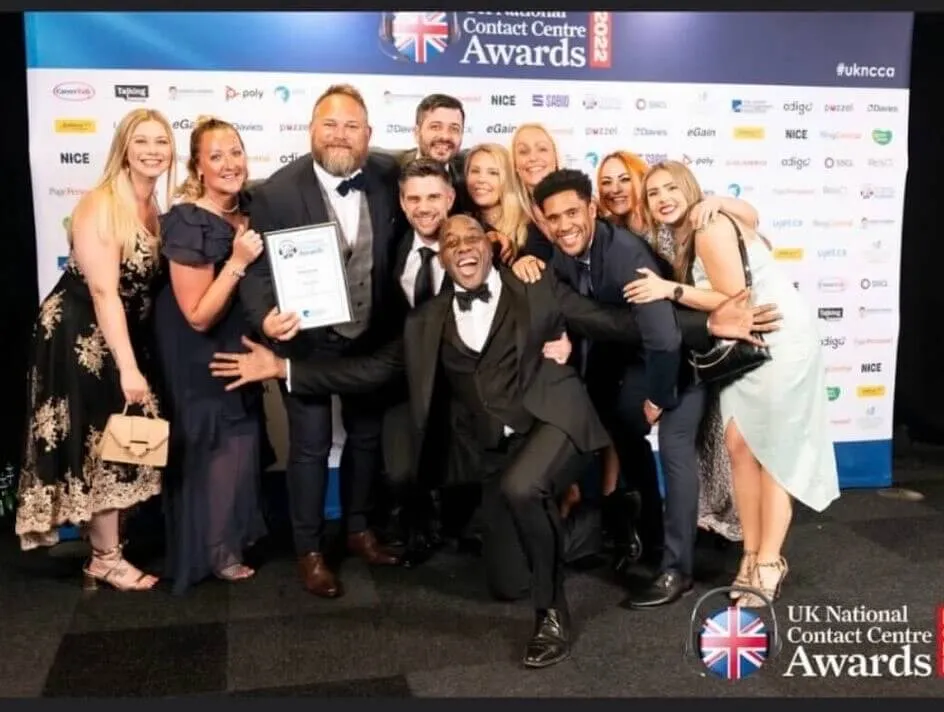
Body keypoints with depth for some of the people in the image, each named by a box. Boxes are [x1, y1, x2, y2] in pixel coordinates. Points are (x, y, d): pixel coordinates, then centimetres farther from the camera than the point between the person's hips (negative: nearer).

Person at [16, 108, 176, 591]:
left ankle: (103, 551, 29)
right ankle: (107, 560, 17)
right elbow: (103, 291, -24)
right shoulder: (101, 205, -19)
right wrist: (128, 367, -26)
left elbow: (150, 282, 7)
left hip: (122, 334, 8)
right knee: (95, 445, 2)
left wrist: (132, 360, 2)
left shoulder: (156, 207, 5)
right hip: (81, 336, -8)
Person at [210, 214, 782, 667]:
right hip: (499, 448, 4)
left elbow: (617, 324, -1)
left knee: (520, 486, -37)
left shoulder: (538, 292, 2)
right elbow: (375, 369, 9)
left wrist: (708, 326, -9)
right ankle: (552, 518, 36)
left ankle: (554, 611, -13)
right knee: (508, 585, 3)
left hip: (555, 422, -4)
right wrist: (284, 368, 2)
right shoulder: (428, 322, 10)